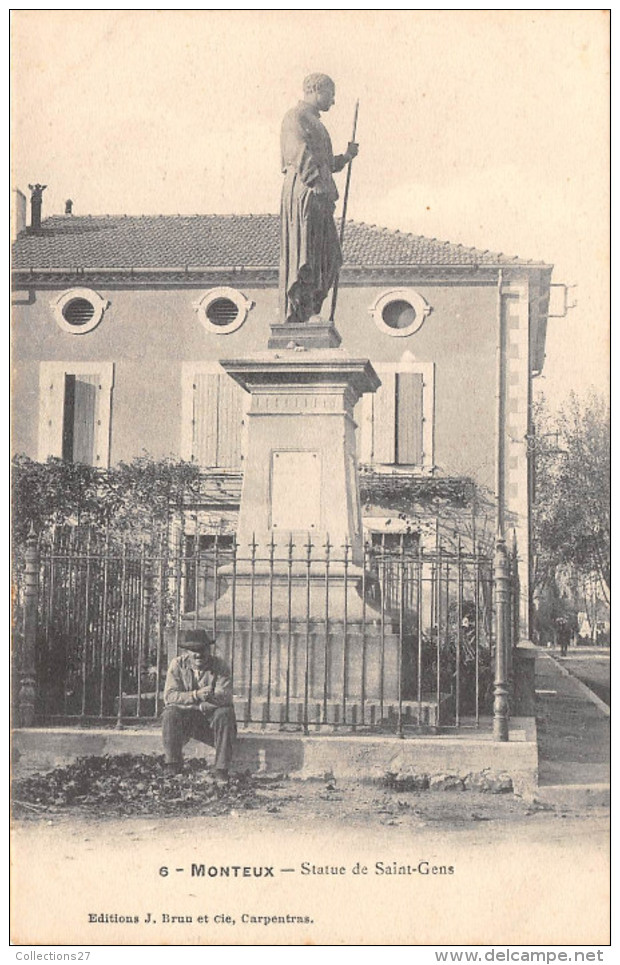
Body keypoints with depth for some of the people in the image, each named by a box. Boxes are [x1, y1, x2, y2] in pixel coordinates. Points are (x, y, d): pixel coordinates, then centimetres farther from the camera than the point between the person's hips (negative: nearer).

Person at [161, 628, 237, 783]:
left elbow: (226, 697, -17)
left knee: (225, 714, -31)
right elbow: (169, 696, -16)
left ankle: (221, 771, -24)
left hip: (211, 716, 0)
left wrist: (210, 696, -36)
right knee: (170, 714, -29)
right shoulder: (177, 664, -3)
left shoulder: (220, 666, -5)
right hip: (185, 717, 0)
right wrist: (196, 695, -29)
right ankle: (172, 768, -16)